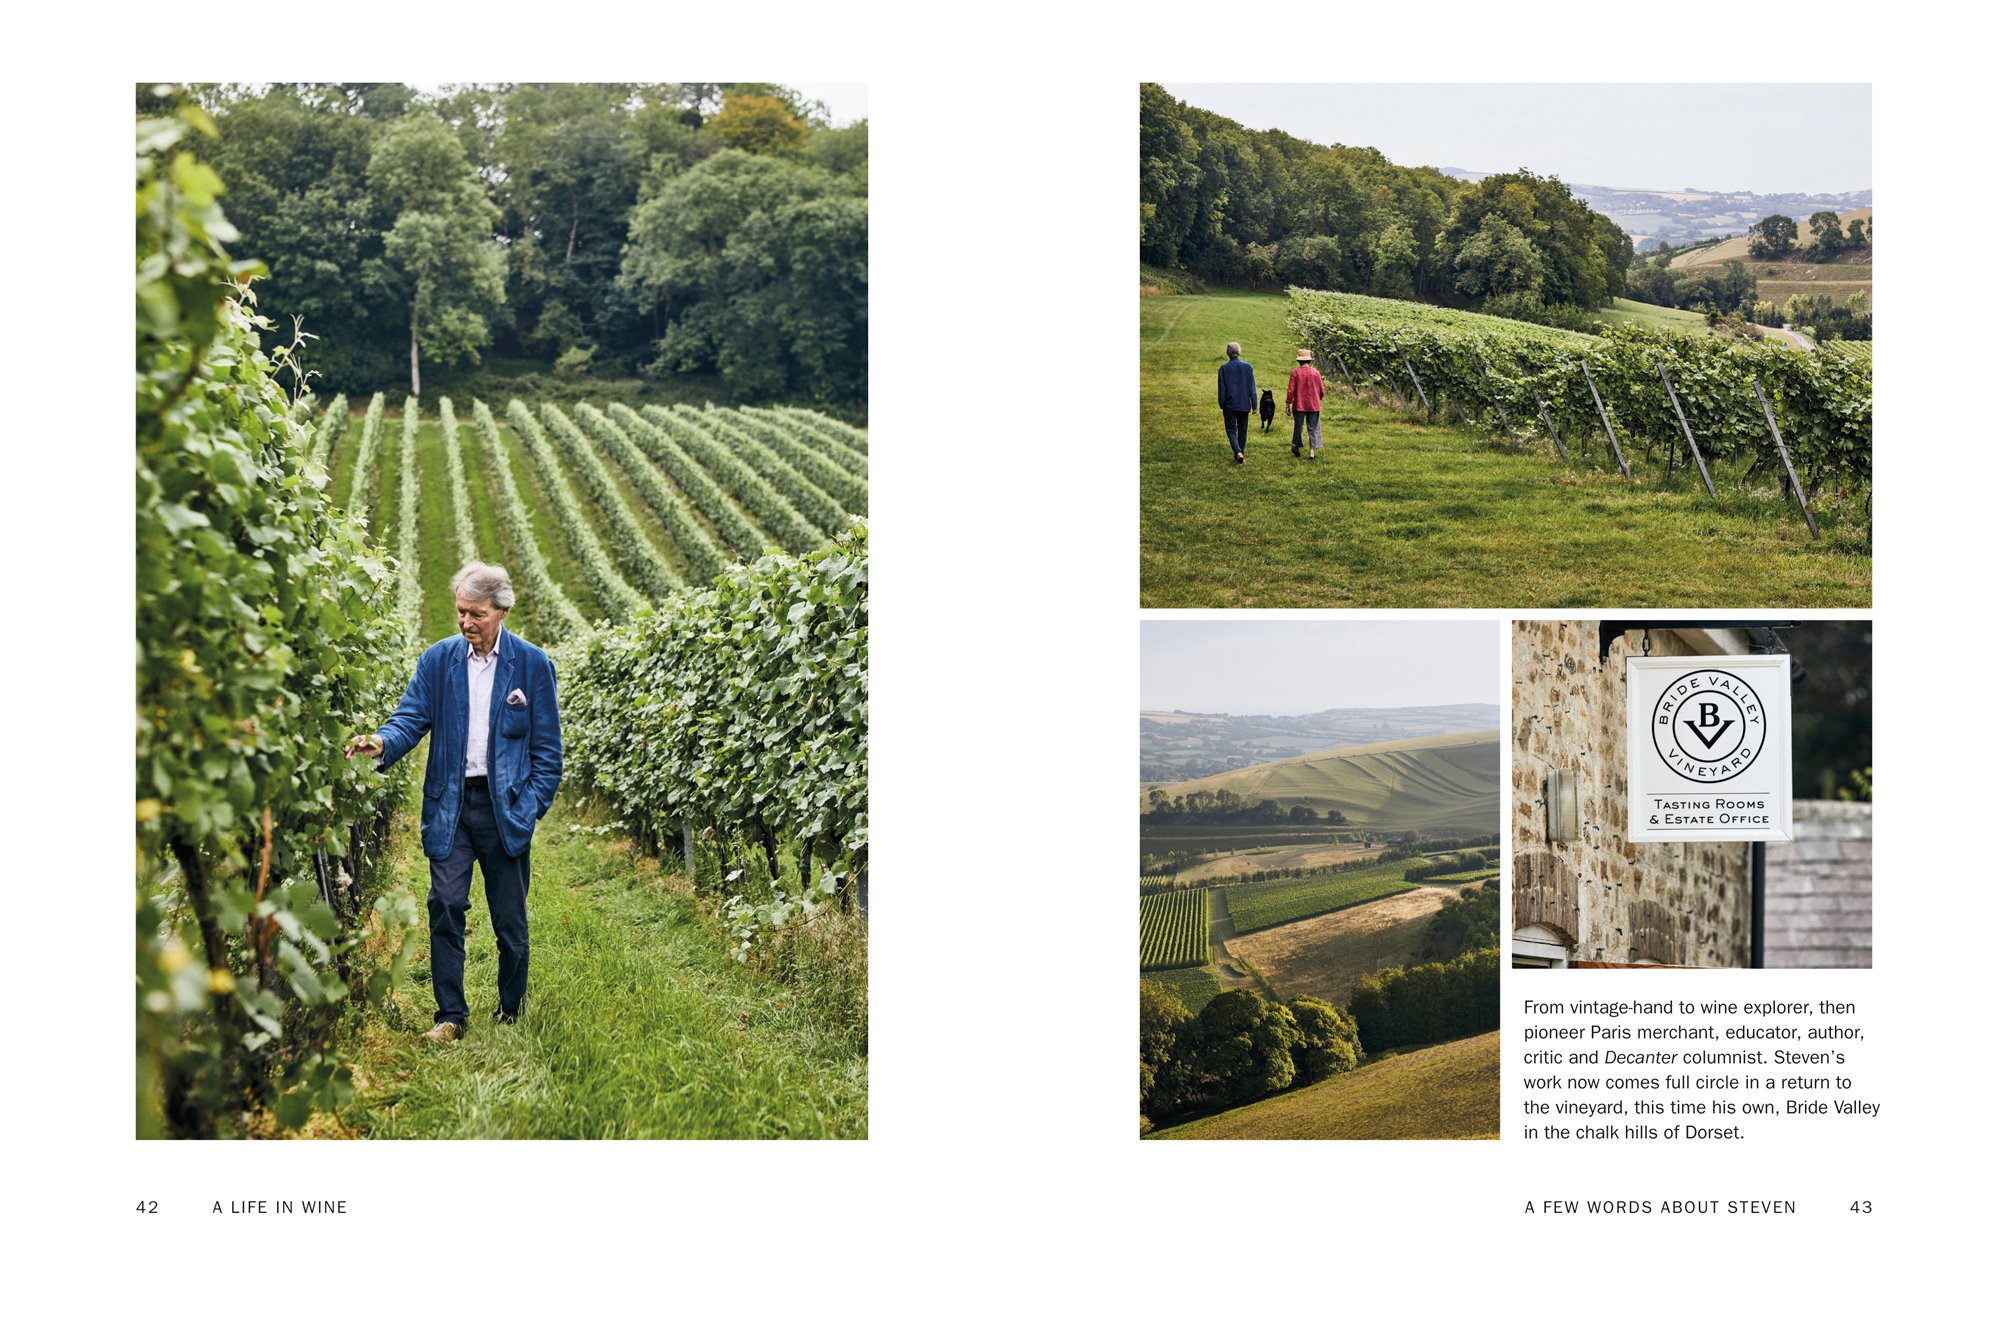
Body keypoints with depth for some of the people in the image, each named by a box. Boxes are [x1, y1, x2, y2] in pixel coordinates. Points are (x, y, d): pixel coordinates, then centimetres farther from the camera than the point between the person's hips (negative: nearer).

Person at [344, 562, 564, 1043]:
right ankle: (450, 1015, 2)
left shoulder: (532, 664, 1)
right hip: (450, 803, 1)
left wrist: (534, 804, -5)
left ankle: (510, 1013, 21)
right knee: (446, 905, -7)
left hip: (505, 806, -1)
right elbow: (412, 717, 0)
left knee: (510, 917, 6)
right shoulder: (438, 659, 4)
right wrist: (382, 743, -22)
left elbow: (547, 746, 3)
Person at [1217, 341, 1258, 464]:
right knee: (1242, 430, 15)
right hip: (1244, 405, 2)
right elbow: (1252, 388, 0)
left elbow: (1222, 389, -5)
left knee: (1231, 431, 2)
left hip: (1230, 405, -2)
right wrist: (1254, 405, 5)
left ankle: (1238, 452, -21)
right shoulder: (1248, 367, -2)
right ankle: (1240, 454, 21)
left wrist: (1222, 406, 4)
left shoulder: (1224, 368, -8)